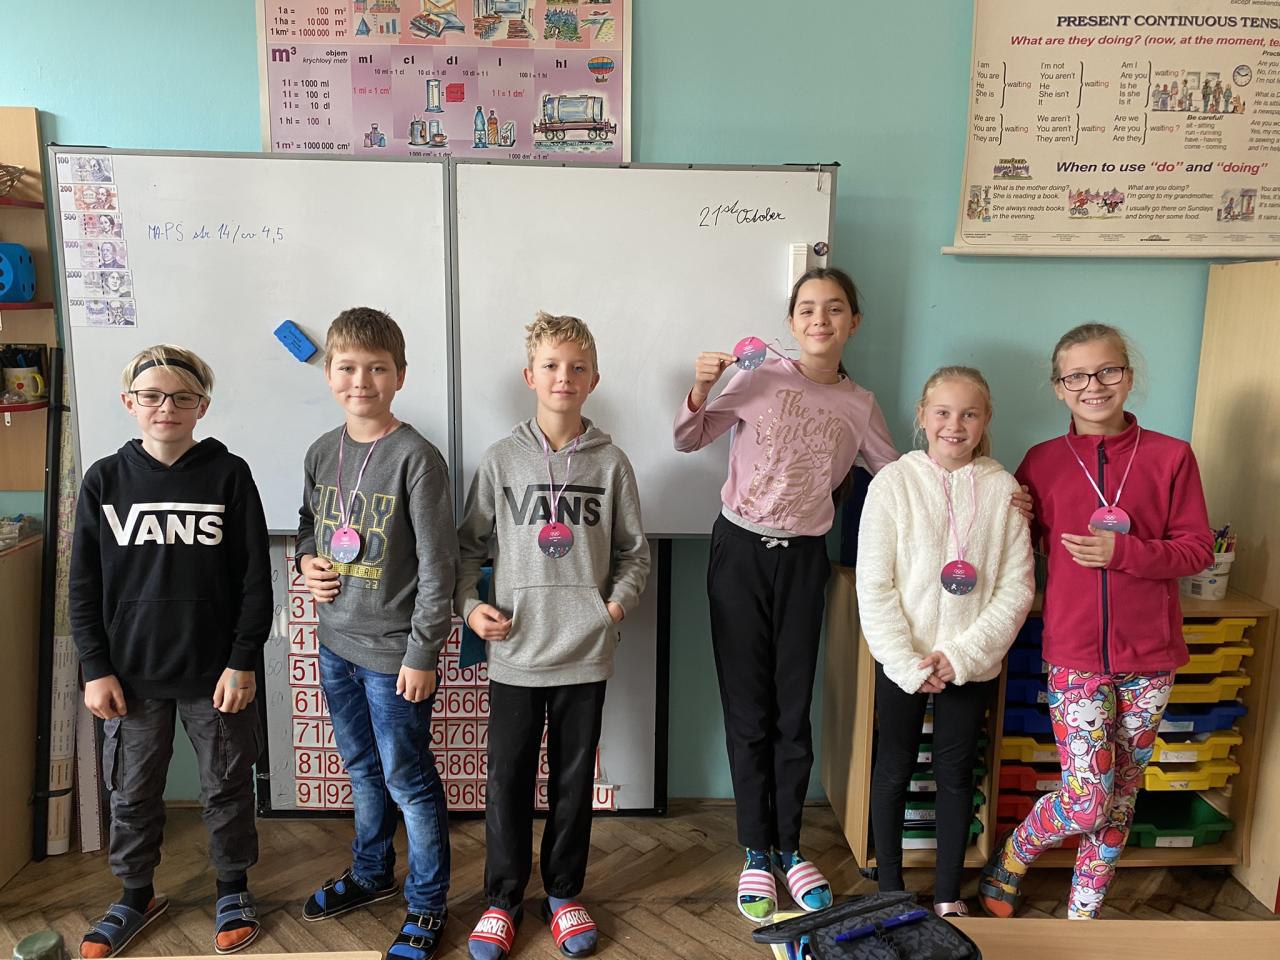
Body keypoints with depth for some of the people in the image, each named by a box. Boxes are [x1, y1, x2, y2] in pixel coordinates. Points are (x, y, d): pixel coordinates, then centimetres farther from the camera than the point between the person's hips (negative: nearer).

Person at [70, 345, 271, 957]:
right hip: (131, 674, 2)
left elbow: (255, 577, -5)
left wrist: (243, 662, -8)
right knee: (132, 794, 15)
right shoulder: (104, 480, 1)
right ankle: (136, 895, 37)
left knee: (226, 788, 12)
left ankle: (233, 888, 32)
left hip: (214, 672, -2)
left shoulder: (229, 475, -6)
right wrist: (95, 668, 0)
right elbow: (83, 585, 4)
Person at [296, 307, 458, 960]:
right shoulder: (321, 453, 3)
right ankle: (371, 873, 45)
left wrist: (422, 654, -16)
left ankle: (427, 902, 27)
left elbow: (438, 564, -16)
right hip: (336, 642, 7)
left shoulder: (416, 457, -17)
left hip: (394, 650, -6)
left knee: (408, 780, 7)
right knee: (362, 770, 23)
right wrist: (306, 560, -2)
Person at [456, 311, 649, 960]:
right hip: (514, 651, 0)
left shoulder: (610, 462, 0)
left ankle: (563, 894, 33)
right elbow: (468, 546, 6)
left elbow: (634, 552, 8)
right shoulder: (501, 460, -1)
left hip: (586, 651, 1)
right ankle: (502, 900, 29)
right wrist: (469, 605, -7)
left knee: (575, 780, 14)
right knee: (507, 782, 10)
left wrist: (618, 602, -7)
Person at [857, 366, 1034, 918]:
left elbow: (1017, 587, -4)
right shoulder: (893, 483, -9)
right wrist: (908, 662, -14)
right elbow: (874, 587, -10)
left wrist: (961, 655, -12)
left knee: (956, 773, 14)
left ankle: (948, 893, 32)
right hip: (902, 660, -1)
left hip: (973, 663, 1)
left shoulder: (1003, 489, -4)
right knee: (894, 770, 11)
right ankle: (889, 887, 30)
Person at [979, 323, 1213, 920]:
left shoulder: (1170, 457, -1)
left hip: (1149, 654, 2)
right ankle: (1006, 863, 24)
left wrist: (1123, 551, -16)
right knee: (1087, 801, -4)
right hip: (1075, 653, -1)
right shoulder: (1043, 462, 1)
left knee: (1121, 797, 13)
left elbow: (1198, 550, -2)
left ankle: (1083, 914, 32)